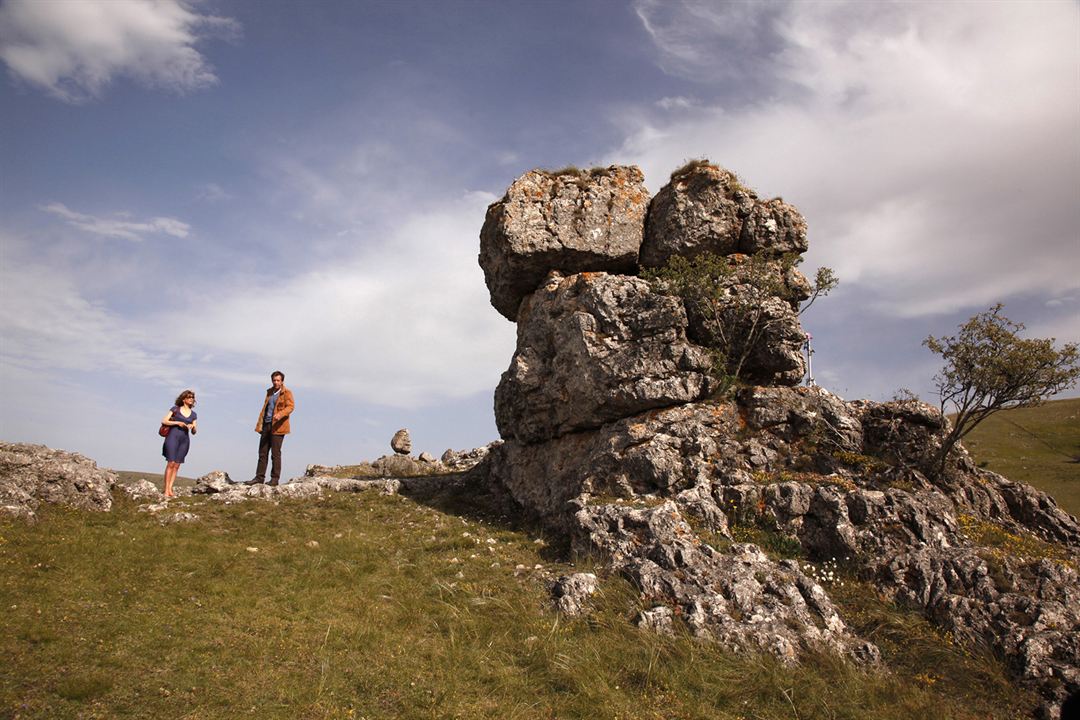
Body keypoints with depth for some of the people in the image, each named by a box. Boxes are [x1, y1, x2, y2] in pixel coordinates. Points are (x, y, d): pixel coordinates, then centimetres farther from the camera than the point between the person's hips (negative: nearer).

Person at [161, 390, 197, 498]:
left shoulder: (193, 414, 15)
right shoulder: (175, 409, 6)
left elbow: (194, 432, 13)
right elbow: (164, 421, 0)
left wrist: (193, 427, -8)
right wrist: (177, 422, -11)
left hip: (185, 439, 4)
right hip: (173, 436, -4)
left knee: (177, 465, 0)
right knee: (171, 463, -12)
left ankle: (170, 489, 0)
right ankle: (166, 490, -12)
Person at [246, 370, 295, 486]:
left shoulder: (286, 393, -3)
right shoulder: (270, 392, 18)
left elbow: (291, 406, -17)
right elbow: (264, 408, 22)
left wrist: (280, 414, -34)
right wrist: (259, 424, 16)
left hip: (277, 427, -6)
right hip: (266, 425, 6)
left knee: (275, 453, -4)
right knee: (262, 452, 7)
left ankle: (275, 478, 2)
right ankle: (259, 477, 12)